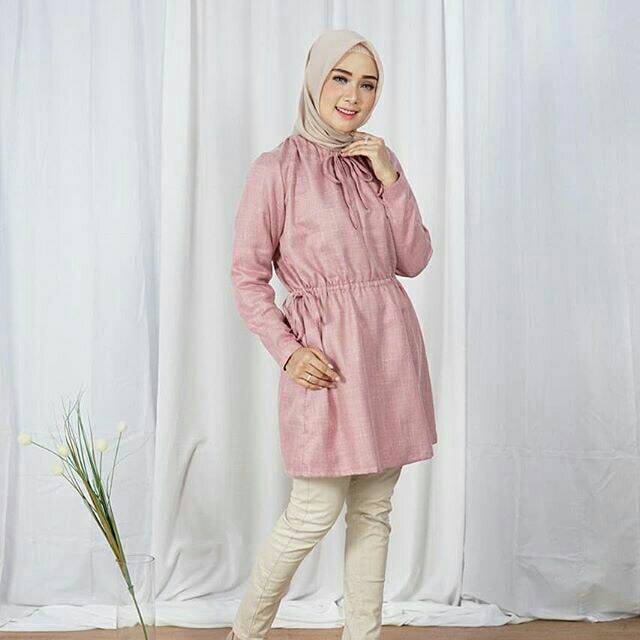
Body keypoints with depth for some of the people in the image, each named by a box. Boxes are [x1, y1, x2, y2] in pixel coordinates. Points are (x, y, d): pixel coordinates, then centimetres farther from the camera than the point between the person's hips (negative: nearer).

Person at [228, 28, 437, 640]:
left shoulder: (378, 162, 11)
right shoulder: (277, 169, -4)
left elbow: (414, 261, 5)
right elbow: (248, 275, -3)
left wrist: (392, 179, -4)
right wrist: (287, 350, -14)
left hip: (391, 341, 5)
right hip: (326, 350, -5)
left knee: (374, 510, 10)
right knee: (313, 514, -1)